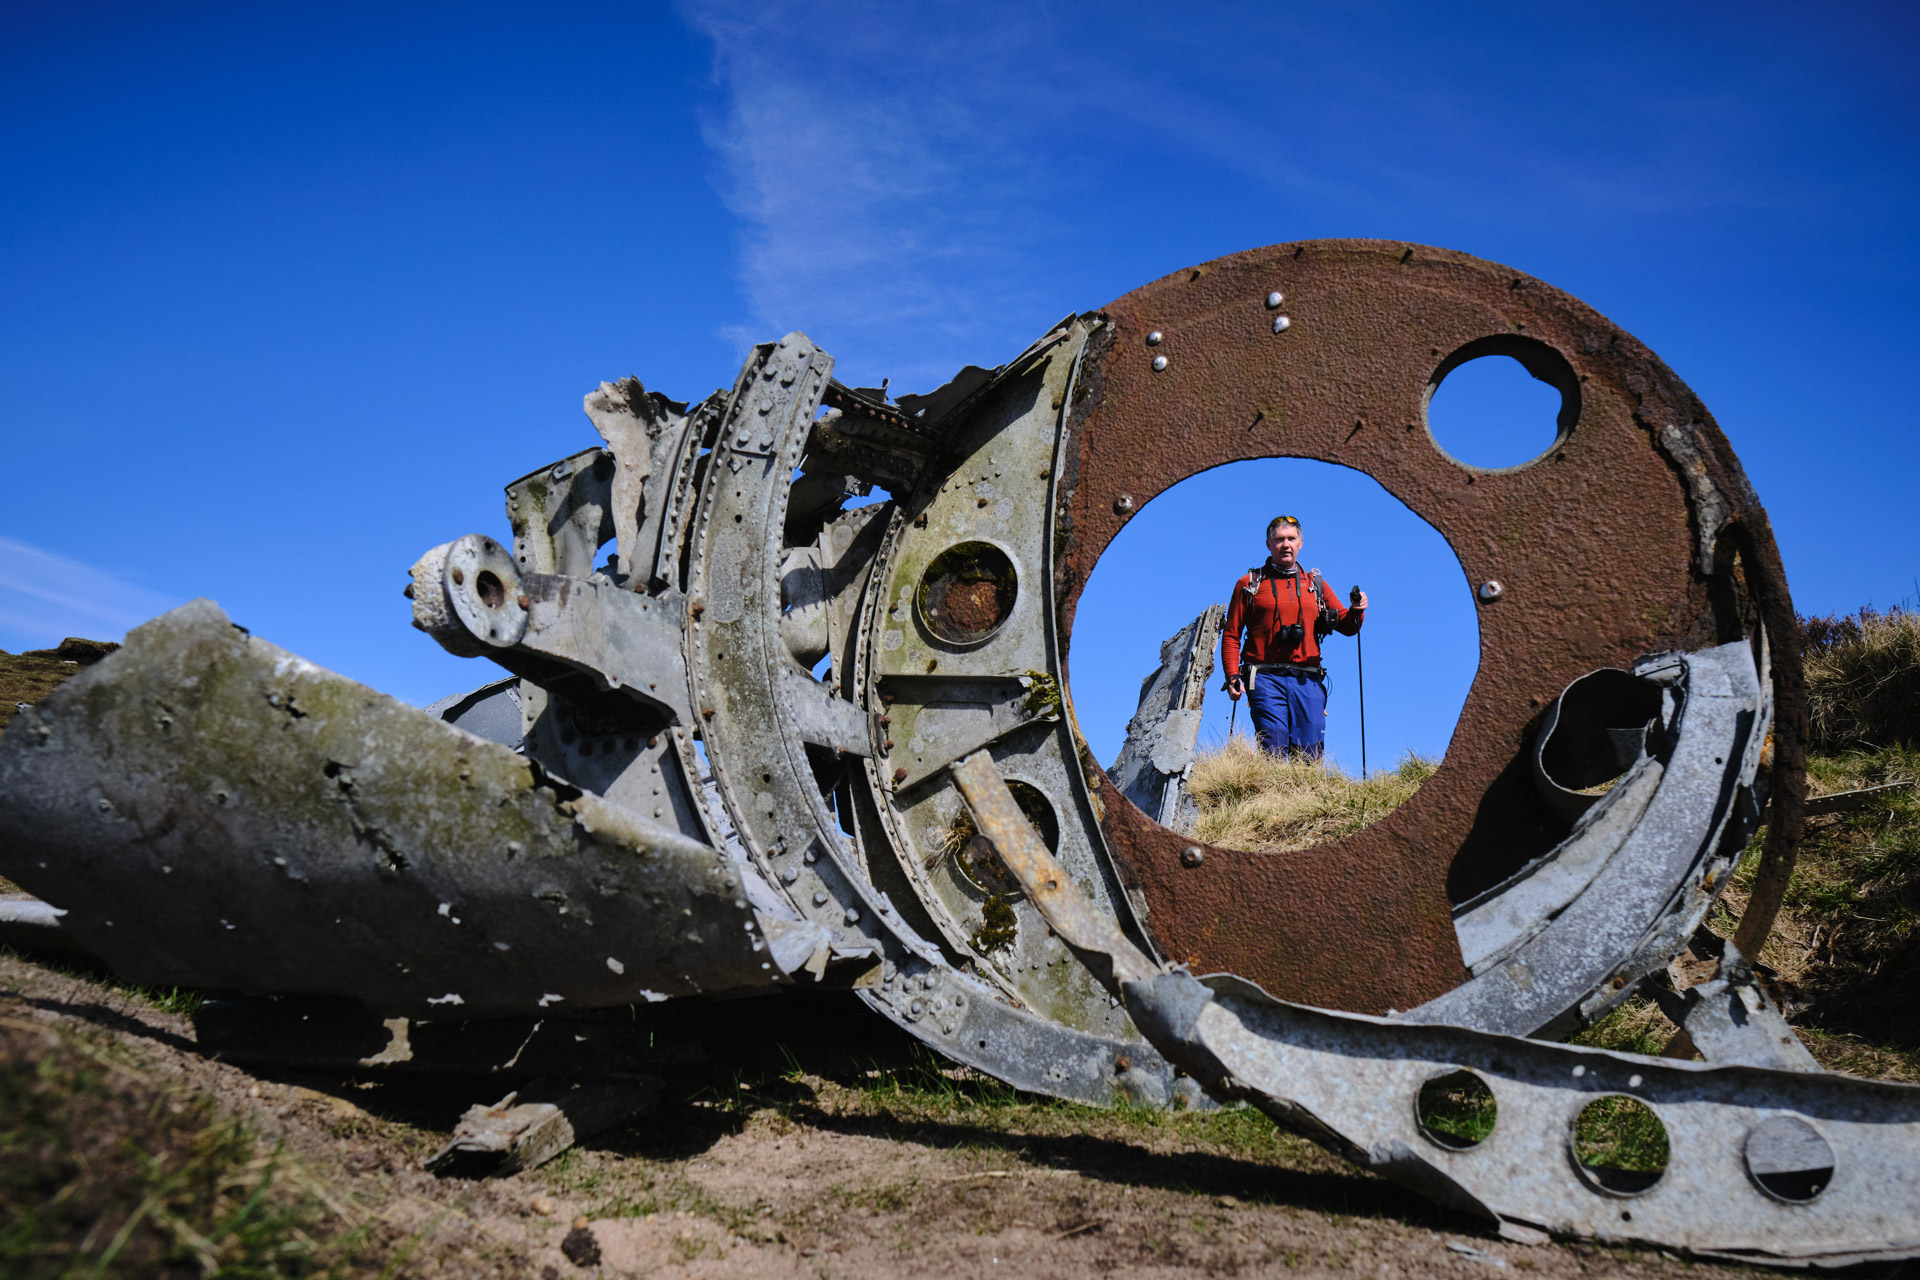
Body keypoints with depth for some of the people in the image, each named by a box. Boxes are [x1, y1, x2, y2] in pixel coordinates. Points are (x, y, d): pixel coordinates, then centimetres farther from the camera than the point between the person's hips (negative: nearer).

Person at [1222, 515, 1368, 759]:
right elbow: (1231, 635, 6)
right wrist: (1232, 676, -6)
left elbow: (1347, 627, 18)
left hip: (1307, 681, 3)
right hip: (1266, 679, -3)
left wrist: (1356, 612, -5)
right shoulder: (1249, 584, 10)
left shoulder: (1316, 584, 19)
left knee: (1310, 757, -4)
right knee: (1274, 751, -14)